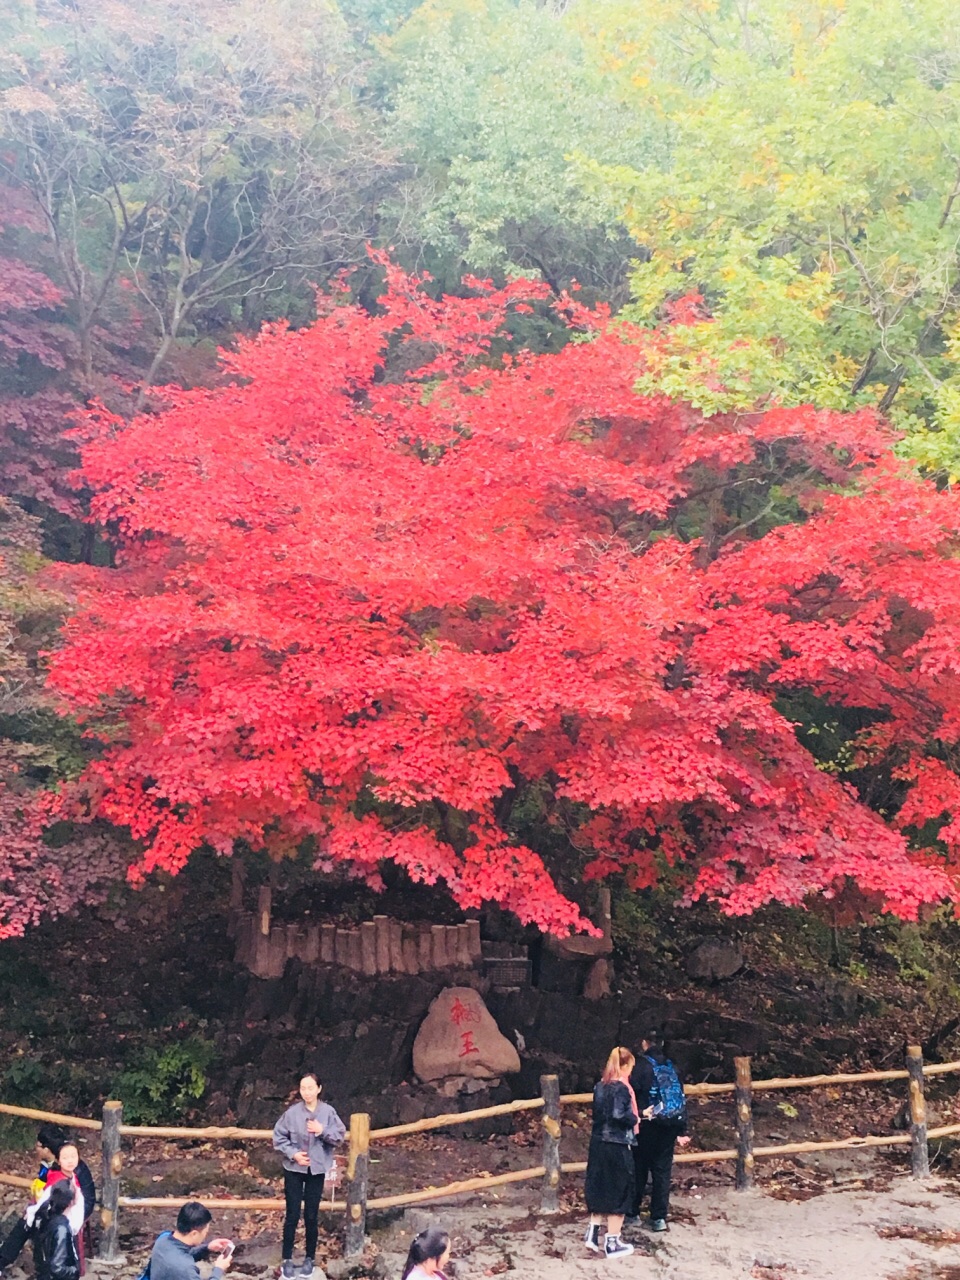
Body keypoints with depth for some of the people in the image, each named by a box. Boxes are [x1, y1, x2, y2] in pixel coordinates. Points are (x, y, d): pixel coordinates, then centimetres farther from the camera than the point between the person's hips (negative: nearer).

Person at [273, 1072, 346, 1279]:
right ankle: (287, 1259, 18)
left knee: (311, 1216, 9)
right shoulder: (292, 1112, -11)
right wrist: (292, 1153, -16)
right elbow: (278, 1137, -5)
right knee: (292, 1215, 4)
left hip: (317, 1169, 1)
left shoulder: (328, 1112, -9)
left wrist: (323, 1131, -22)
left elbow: (340, 1136, -6)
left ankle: (310, 1258, 25)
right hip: (294, 1169, -1)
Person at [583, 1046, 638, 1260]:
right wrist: (634, 1119, -10)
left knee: (600, 1189, 18)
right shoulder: (620, 1088, -17)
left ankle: (593, 1232, 16)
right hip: (616, 1146, -7)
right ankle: (612, 1243, 11)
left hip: (598, 1143, 7)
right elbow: (619, 1115, -29)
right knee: (619, 1192, 5)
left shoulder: (601, 1085, 7)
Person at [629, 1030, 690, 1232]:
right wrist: (682, 1131, 13)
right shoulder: (671, 1067, 7)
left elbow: (632, 1095, -16)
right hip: (668, 1126, 4)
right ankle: (659, 1217, 8)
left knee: (639, 1170, 9)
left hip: (646, 1126, -4)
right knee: (662, 1171, 8)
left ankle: (633, 1212, 17)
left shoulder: (641, 1065, -9)